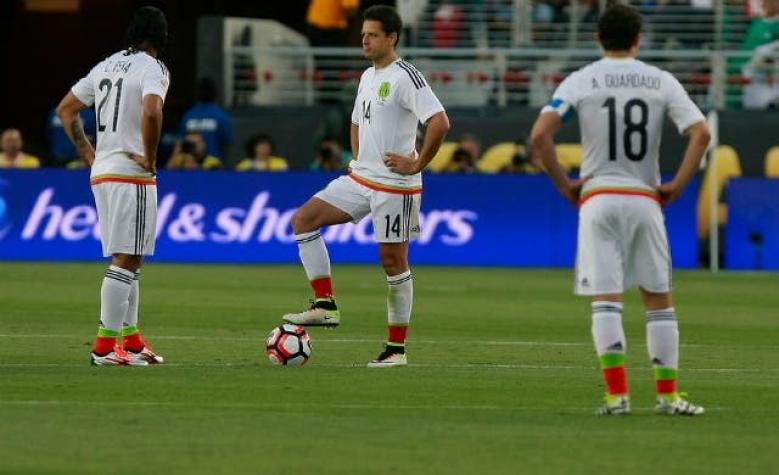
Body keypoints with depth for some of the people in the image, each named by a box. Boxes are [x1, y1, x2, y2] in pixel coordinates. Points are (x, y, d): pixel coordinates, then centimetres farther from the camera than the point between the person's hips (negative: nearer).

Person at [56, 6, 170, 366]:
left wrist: (88, 154, 18)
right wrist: (150, 158, -16)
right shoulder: (153, 68, -9)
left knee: (128, 261, 16)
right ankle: (105, 345, -10)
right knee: (126, 260, -7)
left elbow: (65, 109, 19)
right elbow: (151, 112, -28)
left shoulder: (107, 65, 14)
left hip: (101, 172, 8)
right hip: (131, 175, -8)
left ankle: (131, 339, 20)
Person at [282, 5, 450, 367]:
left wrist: (416, 164, -19)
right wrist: (358, 159, 16)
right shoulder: (368, 77, 14)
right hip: (360, 179, 9)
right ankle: (325, 305, -3)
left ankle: (397, 348, 6)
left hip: (394, 186, -9)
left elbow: (440, 123, -24)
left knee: (393, 261, -2)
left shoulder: (405, 77, -14)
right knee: (304, 220, -3)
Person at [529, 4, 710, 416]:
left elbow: (539, 136, -11)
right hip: (645, 199, 1)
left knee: (606, 301, -2)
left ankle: (617, 394, -11)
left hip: (598, 198, -1)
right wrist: (677, 186, 0)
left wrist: (563, 183, 0)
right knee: (659, 300, 10)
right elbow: (700, 134, -7)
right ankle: (668, 394, 10)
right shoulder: (661, 81, 4)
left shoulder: (580, 81, 1)